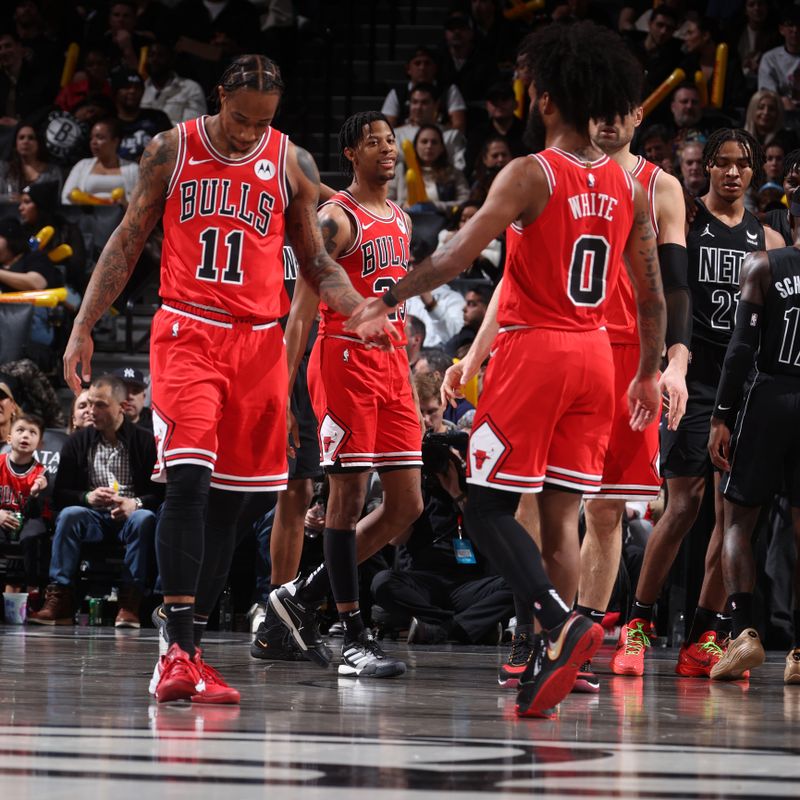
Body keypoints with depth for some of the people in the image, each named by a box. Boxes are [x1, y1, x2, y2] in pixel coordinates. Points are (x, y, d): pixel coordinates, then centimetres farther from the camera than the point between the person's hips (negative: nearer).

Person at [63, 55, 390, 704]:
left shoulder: (293, 163, 5)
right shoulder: (170, 151, 1)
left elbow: (316, 262, 12)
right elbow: (128, 242, 8)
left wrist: (361, 314, -6)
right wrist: (83, 327, 3)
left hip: (258, 340, 3)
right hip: (187, 332, -3)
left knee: (229, 497, 3)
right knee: (188, 477, -19)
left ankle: (189, 650, 10)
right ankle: (179, 648, -20)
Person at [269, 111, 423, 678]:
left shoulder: (401, 220, 18)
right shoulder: (336, 218, -7)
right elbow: (304, 303, -12)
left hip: (391, 364, 8)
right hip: (345, 359, -8)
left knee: (407, 505, 4)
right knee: (348, 496, -5)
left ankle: (303, 596, 15)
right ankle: (355, 641, -2)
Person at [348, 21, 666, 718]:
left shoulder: (531, 174, -11)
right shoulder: (627, 185, 7)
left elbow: (457, 255, -16)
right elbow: (652, 295, 12)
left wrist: (387, 301, -6)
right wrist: (651, 373, 22)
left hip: (534, 349, -6)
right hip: (595, 353, 6)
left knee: (490, 506, -1)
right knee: (562, 510, 9)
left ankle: (558, 622, -21)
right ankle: (553, 658, 6)